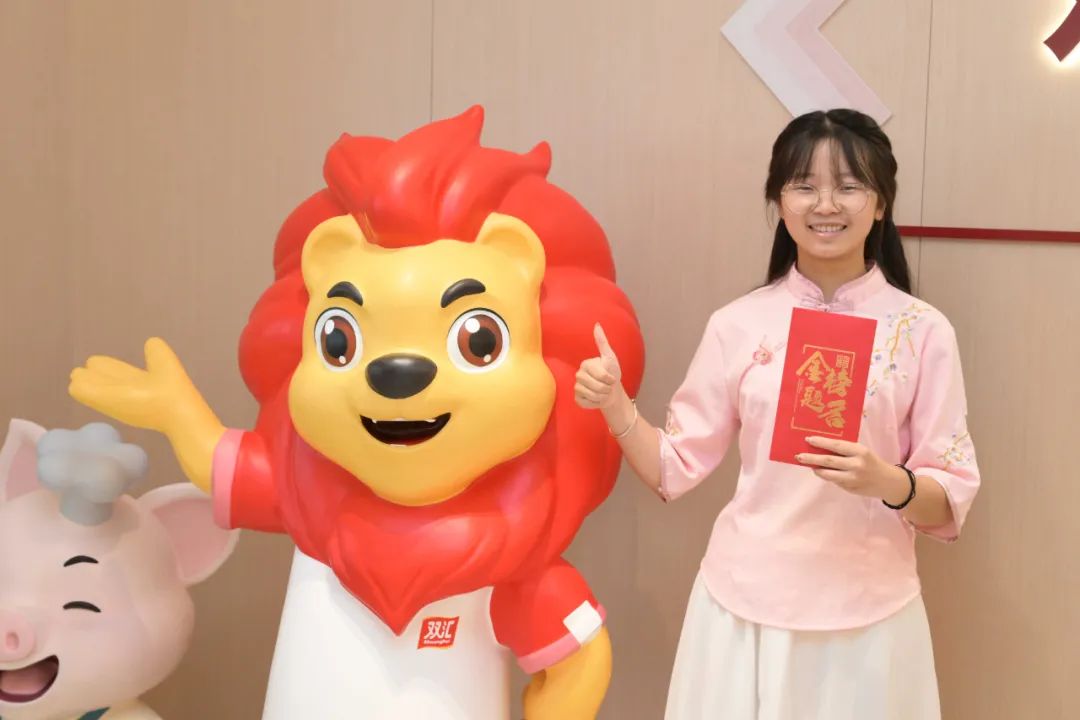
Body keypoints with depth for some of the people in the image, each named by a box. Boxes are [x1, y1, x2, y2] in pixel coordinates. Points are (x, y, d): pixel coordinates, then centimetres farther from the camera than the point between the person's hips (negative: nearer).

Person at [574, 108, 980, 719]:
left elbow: (951, 501, -4)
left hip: (868, 611, -1)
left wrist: (888, 482, -22)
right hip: (746, 602, 1)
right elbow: (675, 468, 2)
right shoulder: (739, 325, -1)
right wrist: (615, 406, -13)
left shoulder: (923, 331, -5)